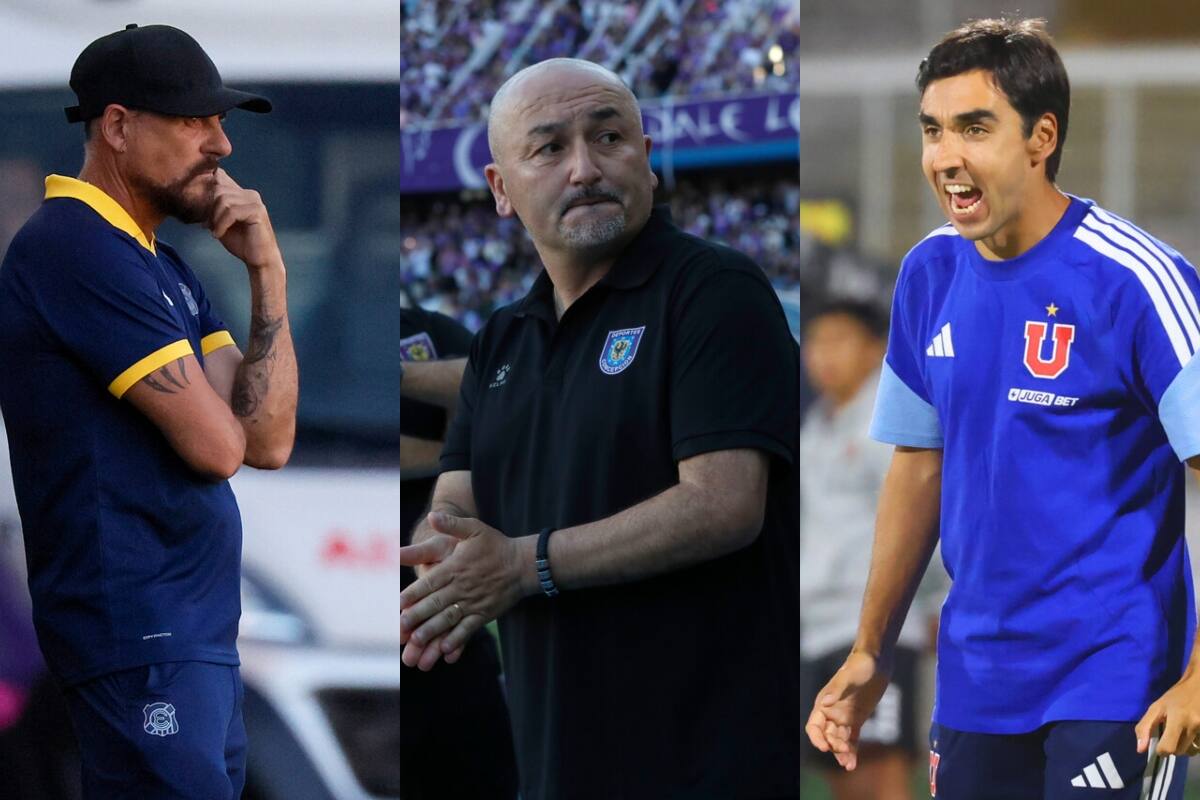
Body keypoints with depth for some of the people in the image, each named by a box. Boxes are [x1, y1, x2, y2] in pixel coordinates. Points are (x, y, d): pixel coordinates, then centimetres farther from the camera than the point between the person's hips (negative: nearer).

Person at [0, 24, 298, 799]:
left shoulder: (162, 265, 17)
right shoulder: (80, 248, -14)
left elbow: (269, 440, 7)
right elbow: (218, 446, -16)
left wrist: (268, 272, 0)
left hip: (197, 627, 10)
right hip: (144, 635, -10)